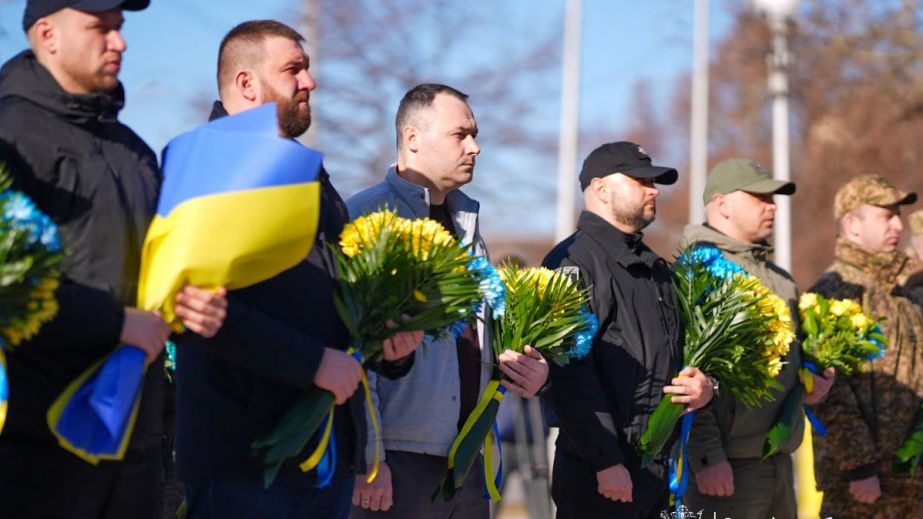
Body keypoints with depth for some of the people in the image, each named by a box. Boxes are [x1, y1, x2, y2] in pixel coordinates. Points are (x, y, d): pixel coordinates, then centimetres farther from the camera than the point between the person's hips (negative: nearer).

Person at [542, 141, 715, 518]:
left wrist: (702, 387, 4)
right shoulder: (574, 261, -9)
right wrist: (606, 462, -21)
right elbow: (571, 372, -17)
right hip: (598, 472, -8)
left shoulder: (656, 269, 19)